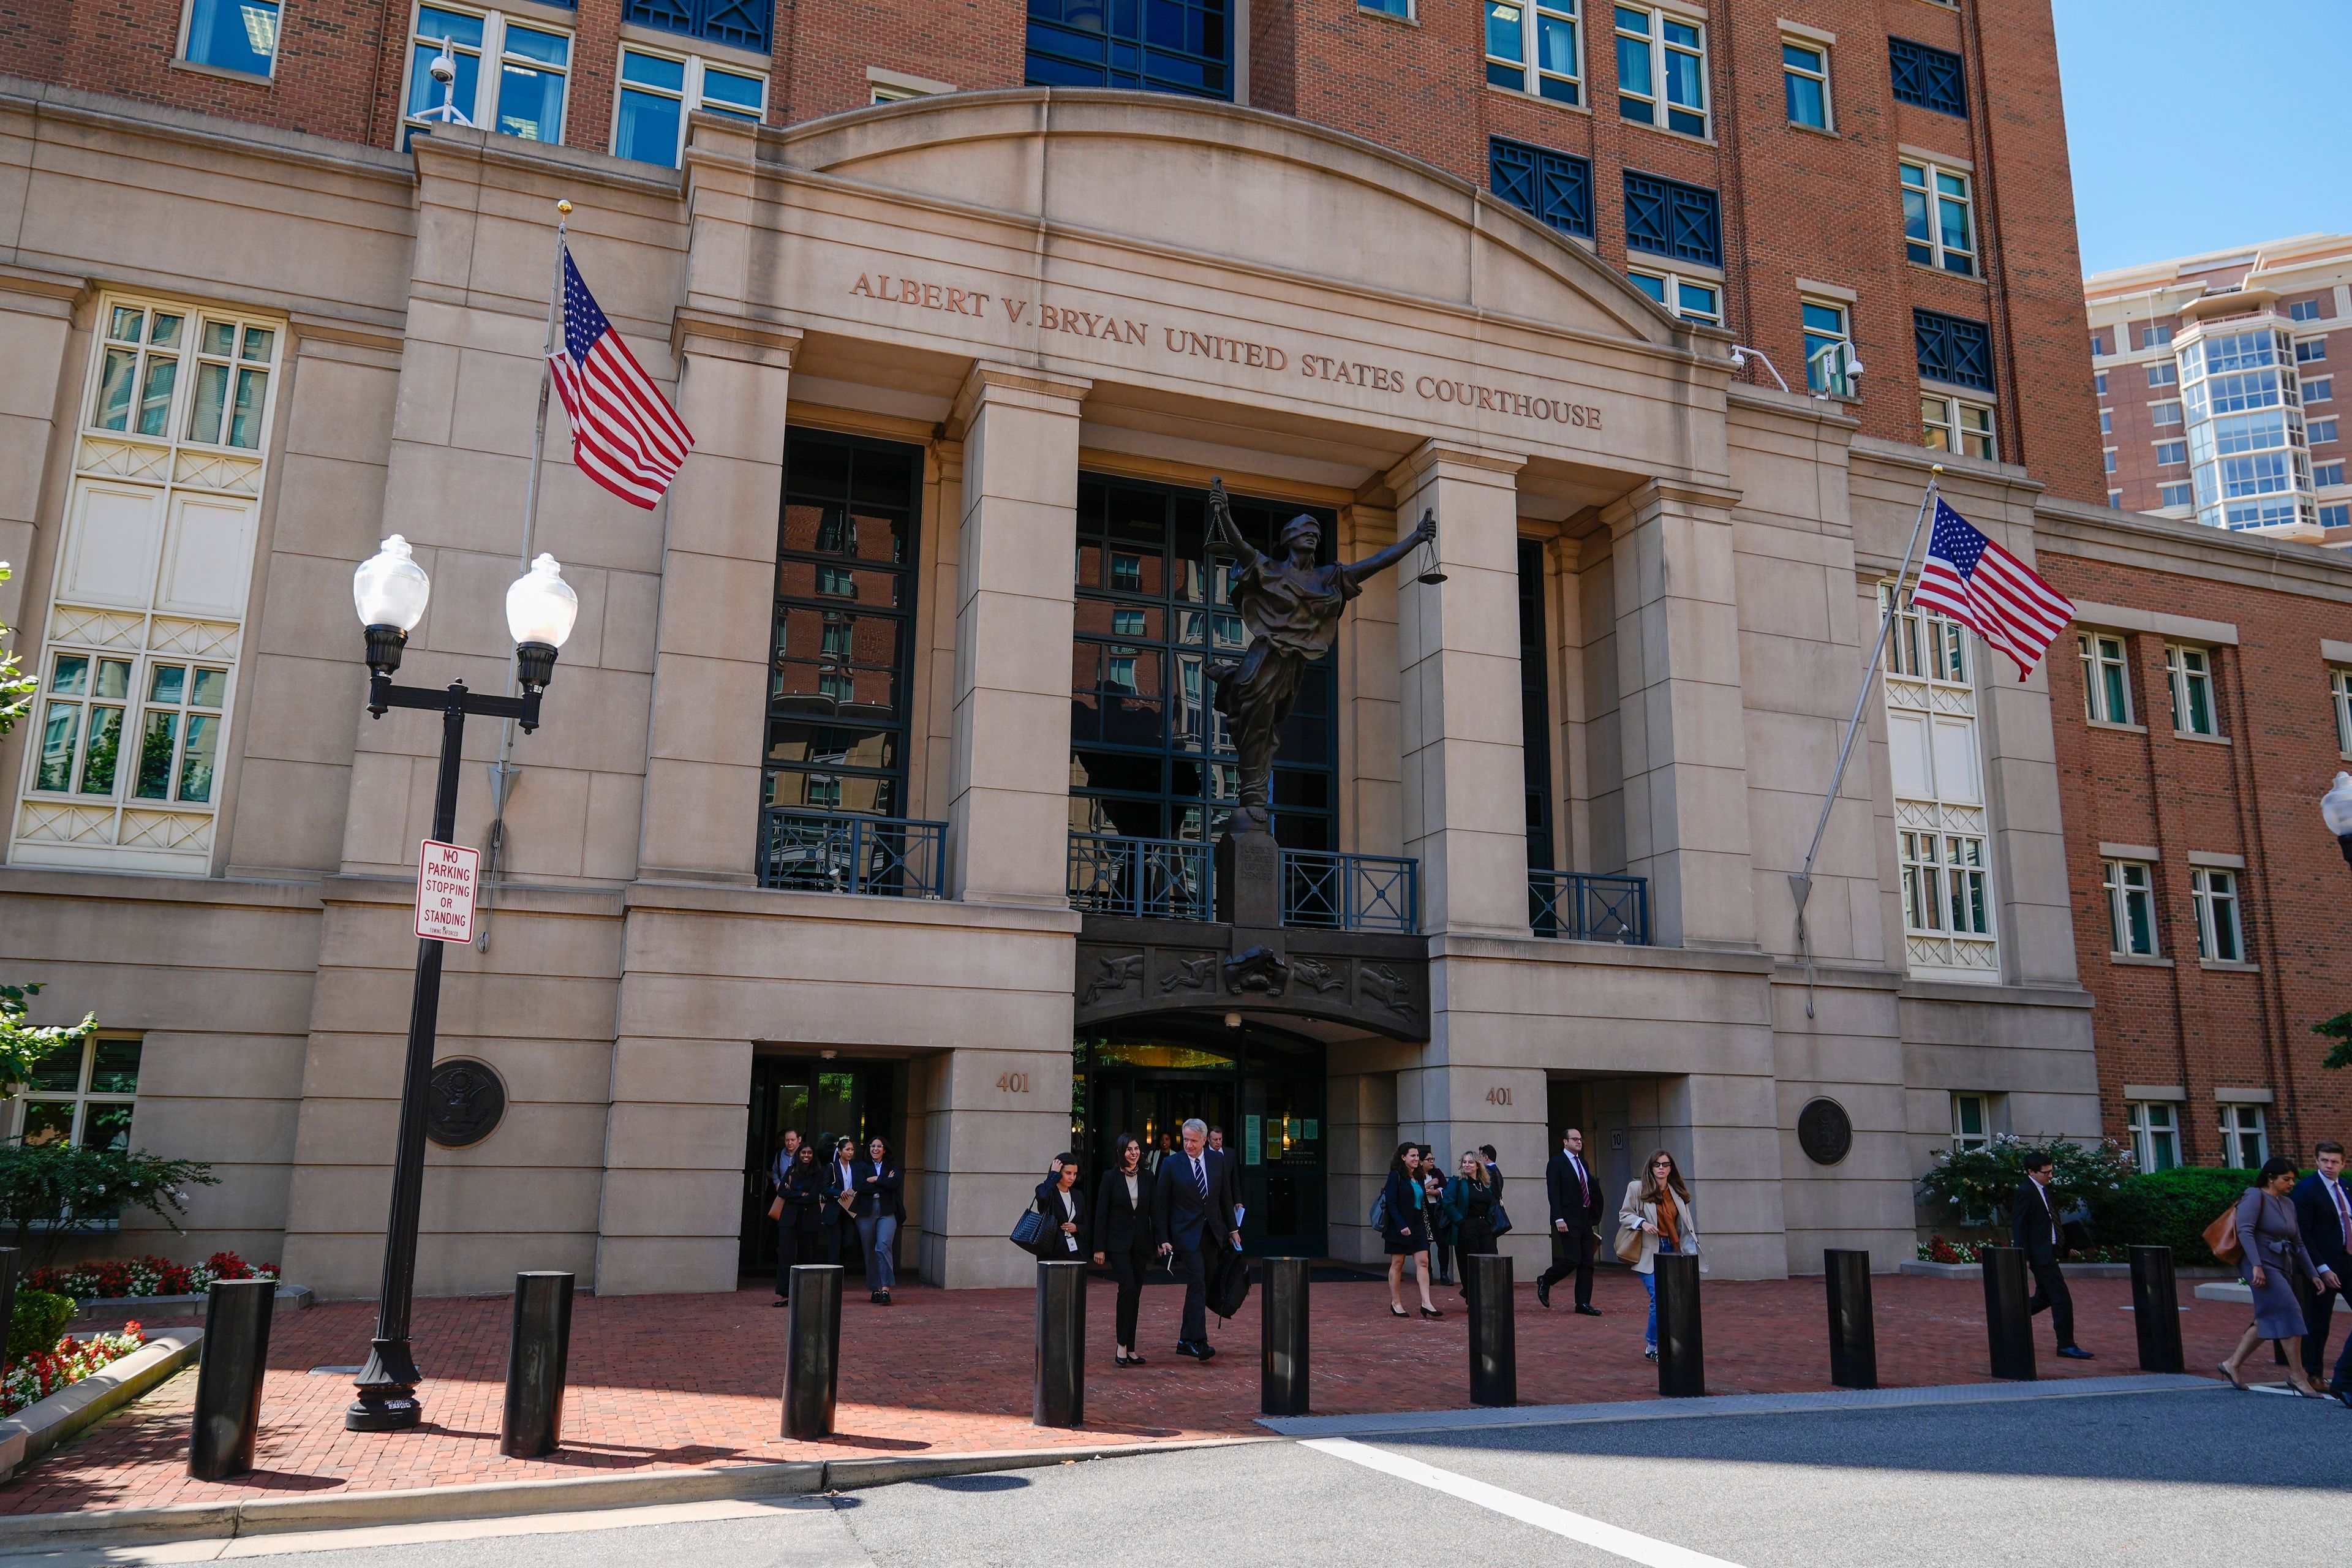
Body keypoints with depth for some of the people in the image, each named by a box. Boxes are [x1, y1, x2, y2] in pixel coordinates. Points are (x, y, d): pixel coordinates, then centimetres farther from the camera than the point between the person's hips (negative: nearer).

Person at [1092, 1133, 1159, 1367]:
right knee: (1128, 1288, -18)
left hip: (1140, 1242, 4)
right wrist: (1099, 1248, -7)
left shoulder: (1147, 1177, 7)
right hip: (1118, 1242, -4)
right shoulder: (1110, 1177, -4)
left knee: (1135, 1295, 6)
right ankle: (1121, 1345, -9)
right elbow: (1101, 1214, -4)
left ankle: (1130, 1348, 13)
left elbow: (1155, 1210, 8)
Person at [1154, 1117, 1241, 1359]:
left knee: (1203, 1287, 7)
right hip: (1186, 1233, -4)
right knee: (1197, 1283, -16)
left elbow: (1226, 1198, 14)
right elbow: (1160, 1205, -2)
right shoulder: (1171, 1164, -5)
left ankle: (1186, 1341, 16)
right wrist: (1163, 1239, -7)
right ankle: (1199, 1341, -17)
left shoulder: (1218, 1161, 5)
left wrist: (1233, 1229, 13)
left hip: (1212, 1233, 4)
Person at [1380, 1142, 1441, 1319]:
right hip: (1399, 1226, -7)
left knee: (1423, 1262, -4)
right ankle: (1395, 1303, 11)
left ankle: (1426, 1303, -7)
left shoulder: (1418, 1177, 13)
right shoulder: (1396, 1176, -10)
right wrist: (1402, 1225, -22)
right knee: (1397, 1264, 2)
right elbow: (1391, 1203, -16)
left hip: (1418, 1225, 7)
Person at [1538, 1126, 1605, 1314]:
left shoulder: (1583, 1164, 18)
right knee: (1573, 1259, -12)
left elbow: (1593, 1190, 20)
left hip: (1586, 1219, 8)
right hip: (1568, 1221, -8)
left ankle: (1583, 1303, 8)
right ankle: (1545, 1281, 11)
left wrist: (1594, 1218, 13)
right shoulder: (1556, 1163, -6)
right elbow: (1553, 1193, -12)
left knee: (1587, 1263, 4)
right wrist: (1559, 1219, -20)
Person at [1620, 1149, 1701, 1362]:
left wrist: (1690, 1249, 5)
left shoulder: (1678, 1192, 11)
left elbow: (1685, 1224, 14)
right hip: (1649, 1252, -4)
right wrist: (1642, 1223, -16)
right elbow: (1624, 1215, 1)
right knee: (1659, 1298, -14)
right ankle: (1652, 1346, 1)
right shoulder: (1637, 1188, -2)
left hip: (1672, 1250, 4)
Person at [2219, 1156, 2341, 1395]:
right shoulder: (2255, 1196, -8)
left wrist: (2314, 1274, 14)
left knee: (2267, 1320, 10)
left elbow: (2298, 1243, 20)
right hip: (2263, 1266, -9)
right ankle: (2297, 1376, -8)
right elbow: (2245, 1231, -18)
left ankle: (2232, 1364, 18)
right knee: (2289, 1313, -14)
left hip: (2284, 1267, 9)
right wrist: (2257, 1265, -26)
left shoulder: (2288, 1204, 17)